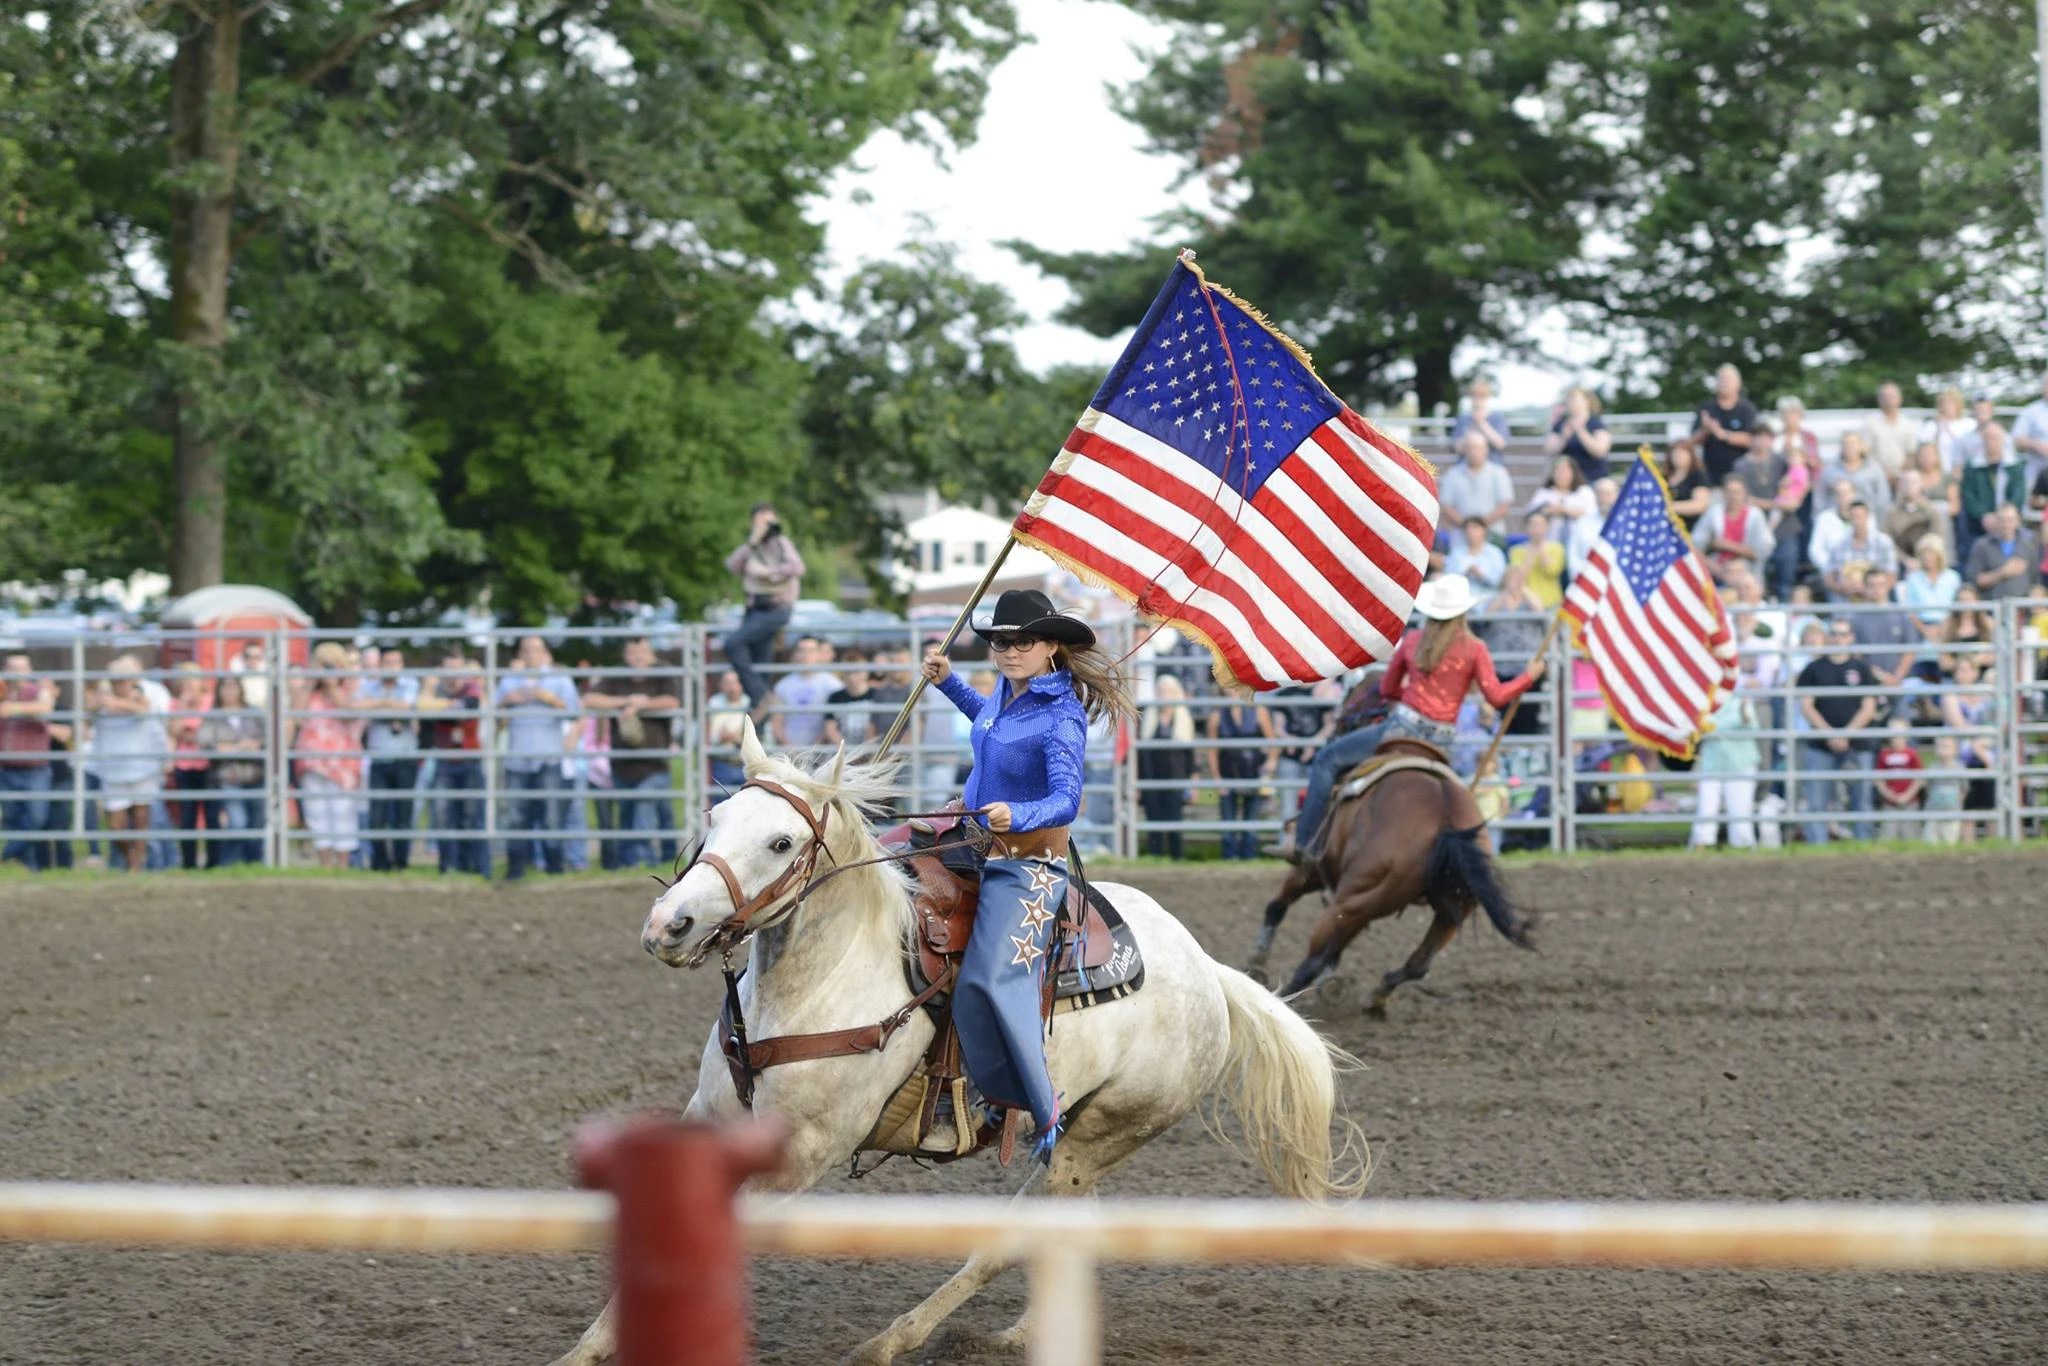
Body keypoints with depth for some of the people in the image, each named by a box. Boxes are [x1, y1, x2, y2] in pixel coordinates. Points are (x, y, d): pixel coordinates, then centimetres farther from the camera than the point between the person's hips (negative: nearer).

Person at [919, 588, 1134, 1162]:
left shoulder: (1061, 718, -21)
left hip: (1027, 865, -10)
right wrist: (948, 682, 25)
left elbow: (1065, 800, -31)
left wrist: (1017, 815, -49)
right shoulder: (1009, 690, 5)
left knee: (991, 979, -23)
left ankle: (1043, 1107, -19)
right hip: (980, 850, 10)